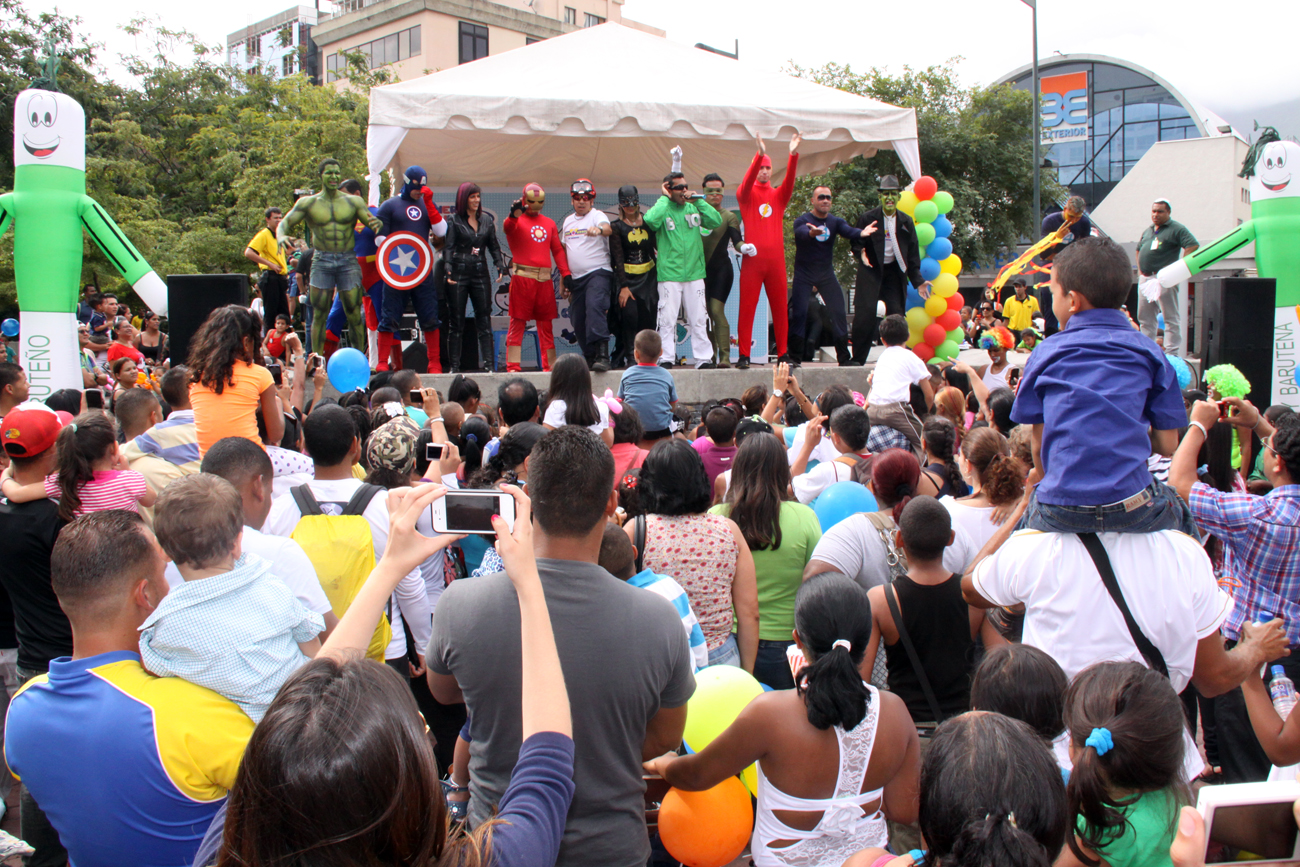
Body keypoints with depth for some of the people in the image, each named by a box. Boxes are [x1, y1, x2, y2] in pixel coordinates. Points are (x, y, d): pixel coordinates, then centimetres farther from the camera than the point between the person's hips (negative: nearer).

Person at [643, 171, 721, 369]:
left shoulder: (694, 208, 11)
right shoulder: (662, 208, 2)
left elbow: (716, 221, -3)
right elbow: (651, 220, -22)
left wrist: (698, 200, -6)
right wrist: (665, 198, -9)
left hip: (695, 273, 3)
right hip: (669, 274, -3)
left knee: (699, 319, 4)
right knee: (667, 319, -4)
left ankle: (703, 358, 8)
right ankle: (666, 358, 2)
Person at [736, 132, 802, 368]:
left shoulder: (779, 195, 14)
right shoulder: (747, 193, 8)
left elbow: (789, 181, -3)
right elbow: (747, 182, -13)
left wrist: (793, 154, -19)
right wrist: (760, 154, -27)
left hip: (776, 260, 3)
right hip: (752, 259, -3)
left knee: (780, 307, 4)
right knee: (747, 307, -4)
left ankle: (783, 353, 10)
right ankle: (743, 355, -3)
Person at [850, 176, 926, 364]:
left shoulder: (906, 222, 7)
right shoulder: (868, 218, -2)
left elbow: (913, 254, 8)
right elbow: (856, 243, 2)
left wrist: (918, 281, 3)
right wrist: (861, 254, -22)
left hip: (894, 272, 3)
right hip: (871, 270, -3)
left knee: (896, 313, -3)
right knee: (865, 313, -9)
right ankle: (858, 359, -1)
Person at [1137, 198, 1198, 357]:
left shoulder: (1177, 229, -4)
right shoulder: (1147, 231, 19)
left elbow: (1193, 246, -13)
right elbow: (1139, 249, 31)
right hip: (1145, 279, 8)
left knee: (1170, 317, -5)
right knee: (1145, 317, 11)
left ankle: (1172, 353, -5)